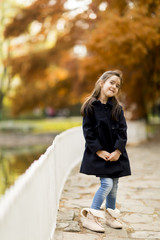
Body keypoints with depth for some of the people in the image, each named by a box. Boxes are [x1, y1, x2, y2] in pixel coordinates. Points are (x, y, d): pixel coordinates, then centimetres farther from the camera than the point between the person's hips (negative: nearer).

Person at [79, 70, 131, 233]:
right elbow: (88, 131, -8)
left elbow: (122, 131, 1)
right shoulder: (90, 107, -7)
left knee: (114, 185, 10)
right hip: (98, 153, -4)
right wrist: (99, 151, -14)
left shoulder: (117, 108, 4)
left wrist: (118, 151, -11)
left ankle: (110, 215, 27)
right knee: (107, 183, -13)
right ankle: (90, 217, -1)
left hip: (116, 153, 5)